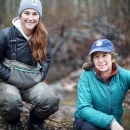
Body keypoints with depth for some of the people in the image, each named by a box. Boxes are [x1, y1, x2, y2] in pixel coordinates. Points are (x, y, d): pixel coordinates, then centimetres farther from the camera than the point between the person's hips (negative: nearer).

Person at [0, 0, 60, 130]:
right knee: (11, 103, -37)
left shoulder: (43, 36, 0)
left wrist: (40, 76, 0)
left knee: (52, 102, -25)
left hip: (33, 83, 3)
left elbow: (48, 58, 14)